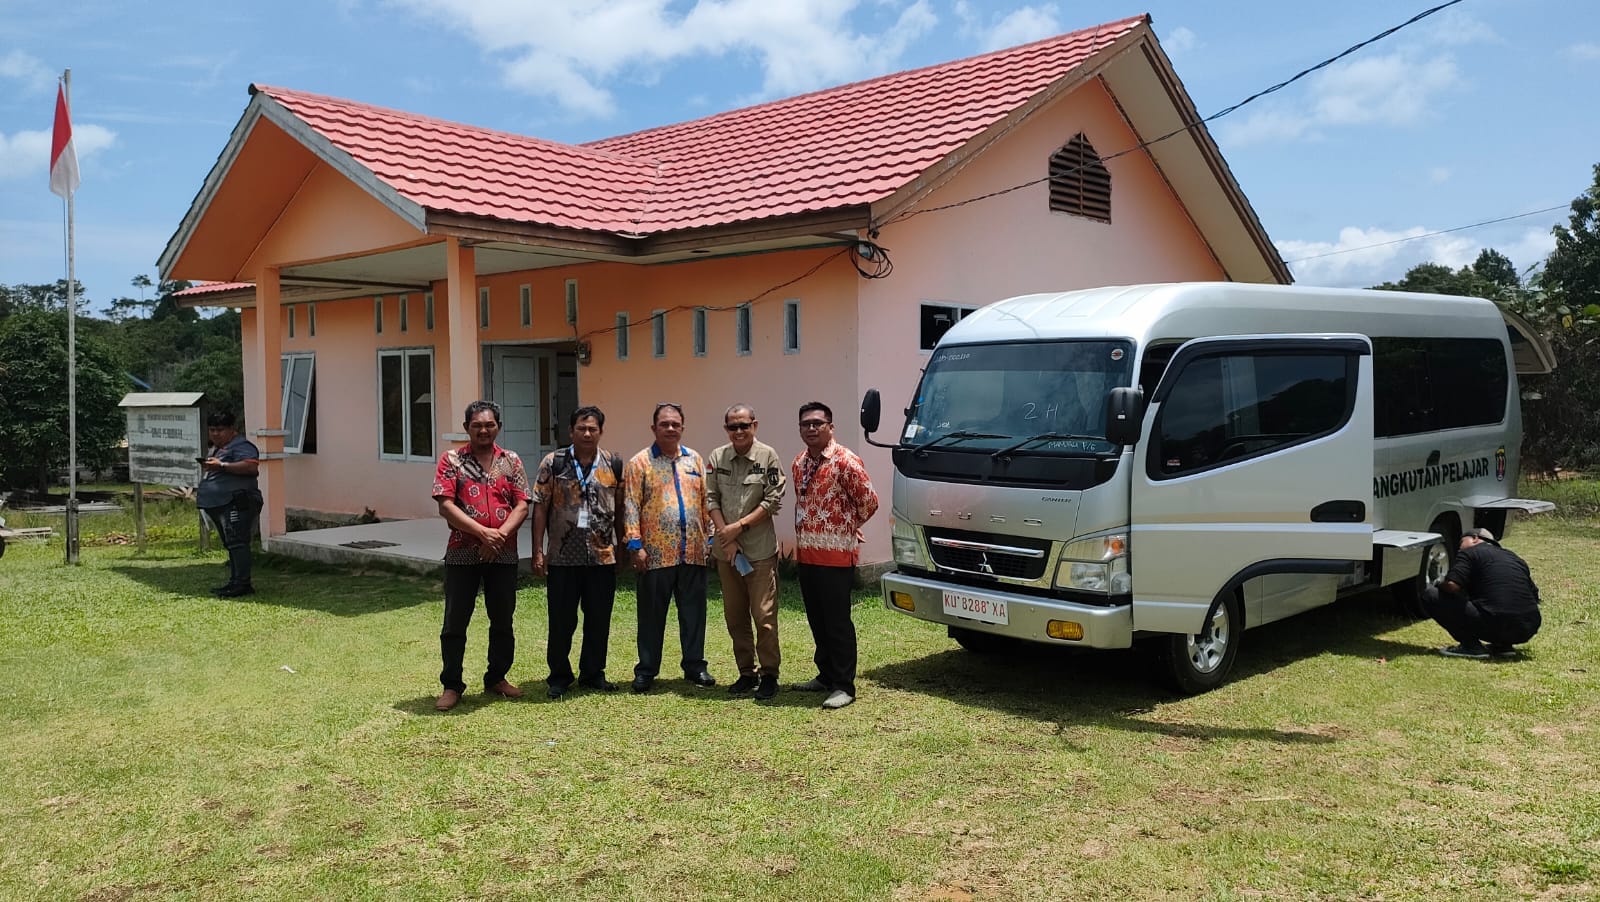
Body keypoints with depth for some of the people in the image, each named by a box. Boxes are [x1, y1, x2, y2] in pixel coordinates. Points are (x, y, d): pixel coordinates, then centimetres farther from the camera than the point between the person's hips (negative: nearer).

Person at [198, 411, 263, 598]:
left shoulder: (241, 446, -10)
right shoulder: (215, 449, 23)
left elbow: (251, 467, -26)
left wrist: (222, 465, -26)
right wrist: (207, 467, 16)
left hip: (237, 503, -11)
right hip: (219, 505, 11)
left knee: (237, 543, -15)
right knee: (231, 545, 14)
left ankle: (242, 584, -17)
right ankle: (234, 582, 19)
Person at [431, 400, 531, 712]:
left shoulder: (511, 461, 7)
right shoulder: (451, 460, 0)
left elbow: (522, 505, 0)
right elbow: (445, 506, -10)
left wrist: (501, 535, -15)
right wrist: (482, 532, -18)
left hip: (504, 554, 2)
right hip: (462, 554, -2)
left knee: (502, 620, 11)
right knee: (455, 622, 3)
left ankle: (497, 677, 27)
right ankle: (451, 685, 14)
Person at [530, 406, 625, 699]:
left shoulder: (614, 465, 5)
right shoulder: (553, 462, 0)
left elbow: (621, 509, 9)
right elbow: (540, 508, -1)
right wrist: (538, 551, -6)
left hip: (603, 556, 2)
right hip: (563, 556, -2)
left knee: (599, 619, 9)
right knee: (561, 620, 5)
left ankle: (593, 673, 24)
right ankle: (559, 676, 20)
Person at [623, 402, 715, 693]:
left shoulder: (695, 460, 11)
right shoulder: (639, 463, 0)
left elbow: (706, 501, 14)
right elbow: (631, 507, -5)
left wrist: (710, 537, 8)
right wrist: (636, 544, -11)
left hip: (693, 552, 3)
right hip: (656, 553, -3)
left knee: (694, 612, 9)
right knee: (652, 614, 5)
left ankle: (695, 666, 21)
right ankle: (646, 670, 15)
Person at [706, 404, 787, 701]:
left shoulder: (768, 456, -5)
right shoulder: (716, 458, 5)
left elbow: (773, 501, -7)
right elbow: (711, 499, 3)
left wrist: (738, 526, -11)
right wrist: (725, 536, -7)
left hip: (761, 550, -4)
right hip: (726, 550, 4)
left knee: (764, 615, -4)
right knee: (735, 616, 11)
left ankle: (769, 675, 8)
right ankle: (746, 673, 23)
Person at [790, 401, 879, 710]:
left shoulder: (845, 461, -13)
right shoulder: (799, 463, 11)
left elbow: (869, 501, -10)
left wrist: (847, 527, 4)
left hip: (836, 554, -8)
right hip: (806, 554, 8)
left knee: (837, 621, -2)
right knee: (817, 620, 15)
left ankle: (844, 685, 5)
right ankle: (826, 675, 28)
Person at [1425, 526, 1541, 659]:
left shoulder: (1469, 553, 3)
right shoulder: (1515, 558, 25)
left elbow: (1452, 585, -12)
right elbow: (1534, 596, 30)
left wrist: (1439, 584, 10)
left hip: (1494, 625, -8)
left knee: (1430, 595, 0)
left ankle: (1471, 645, -5)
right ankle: (1504, 645, 15)